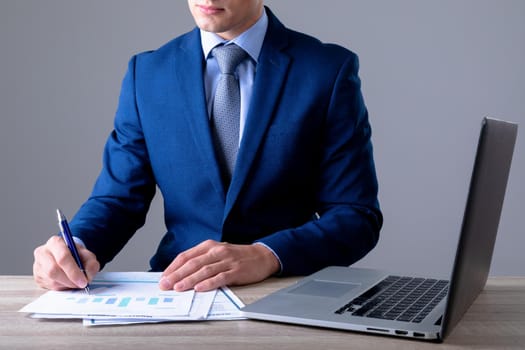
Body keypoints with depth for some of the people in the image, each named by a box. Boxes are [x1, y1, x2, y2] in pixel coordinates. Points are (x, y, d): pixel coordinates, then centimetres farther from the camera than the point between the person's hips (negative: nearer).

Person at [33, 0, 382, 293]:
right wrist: (75, 248, -16)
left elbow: (358, 216, -6)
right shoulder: (147, 73, 5)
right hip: (178, 291, 3)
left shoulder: (329, 70, -4)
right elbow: (119, 197, 6)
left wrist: (267, 256, -24)